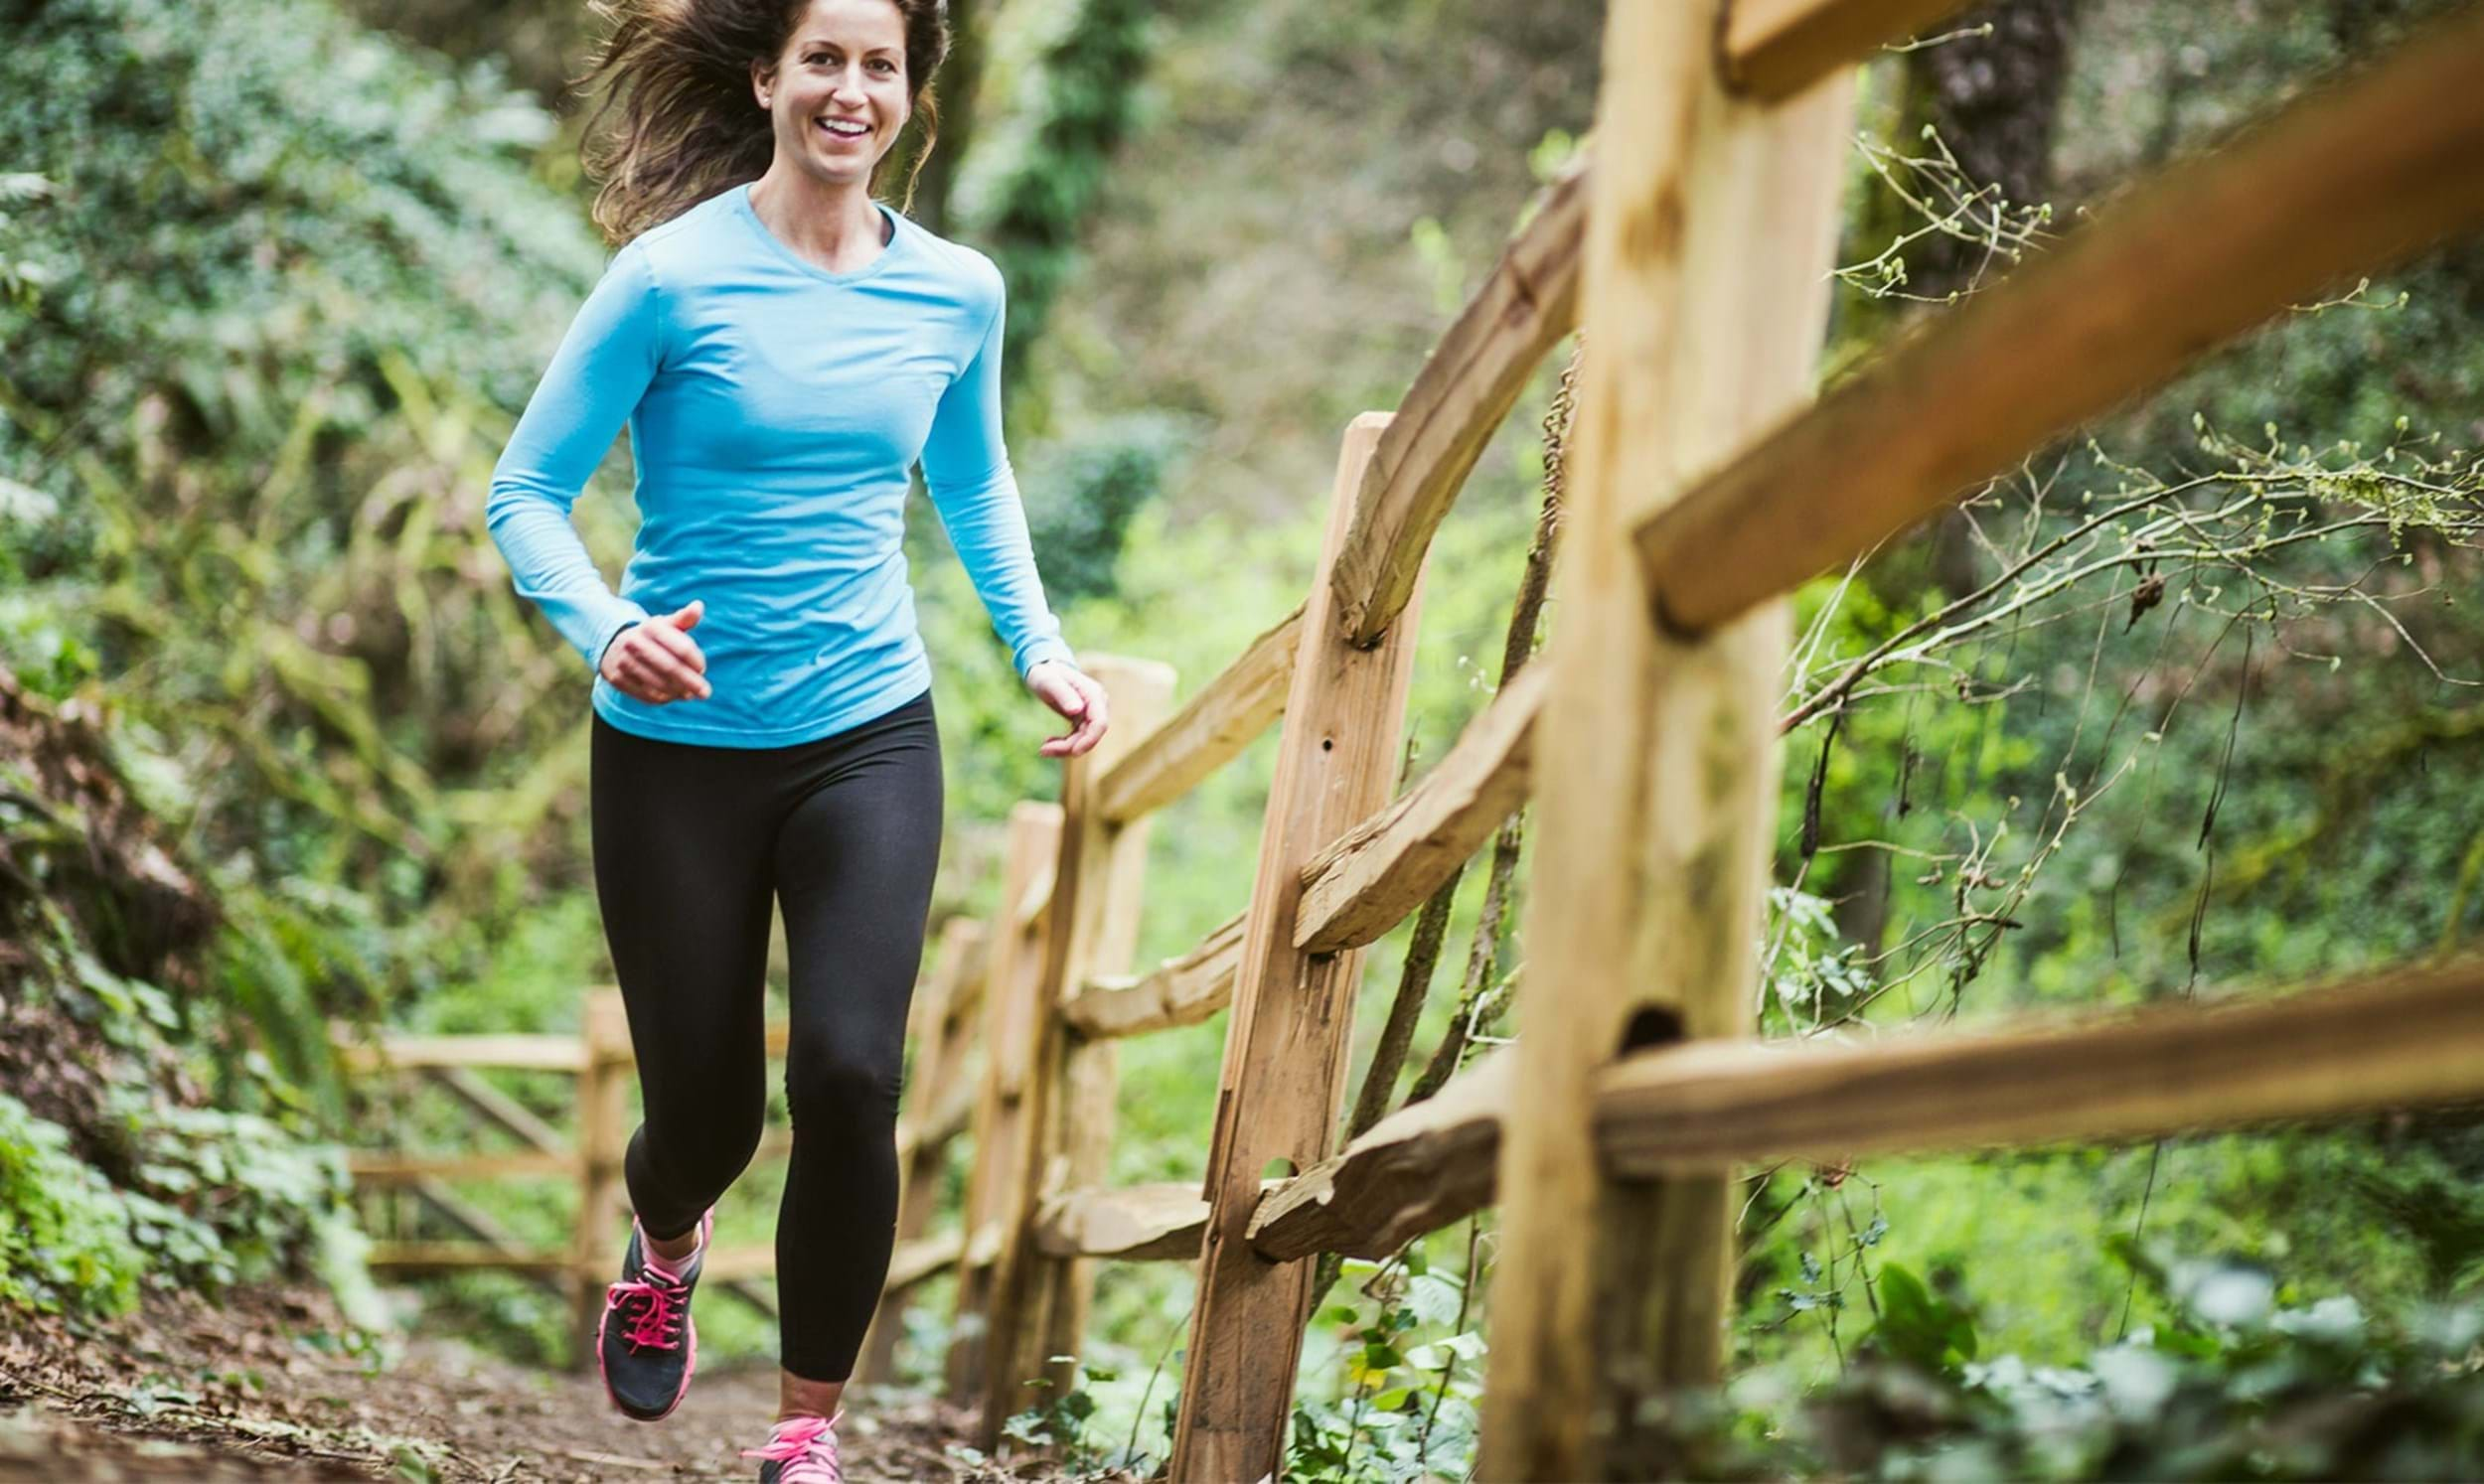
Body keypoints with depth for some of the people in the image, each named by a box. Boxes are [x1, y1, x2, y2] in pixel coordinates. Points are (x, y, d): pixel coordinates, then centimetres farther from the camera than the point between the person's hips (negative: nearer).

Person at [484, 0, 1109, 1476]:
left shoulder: (958, 293, 2)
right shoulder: (675, 276, -11)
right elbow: (527, 491, -9)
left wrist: (1039, 646, 7)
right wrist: (605, 629, -27)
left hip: (871, 740, 2)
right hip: (678, 747, -2)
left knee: (850, 1075, -13)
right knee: (706, 1102, 6)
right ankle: (665, 1251, 46)